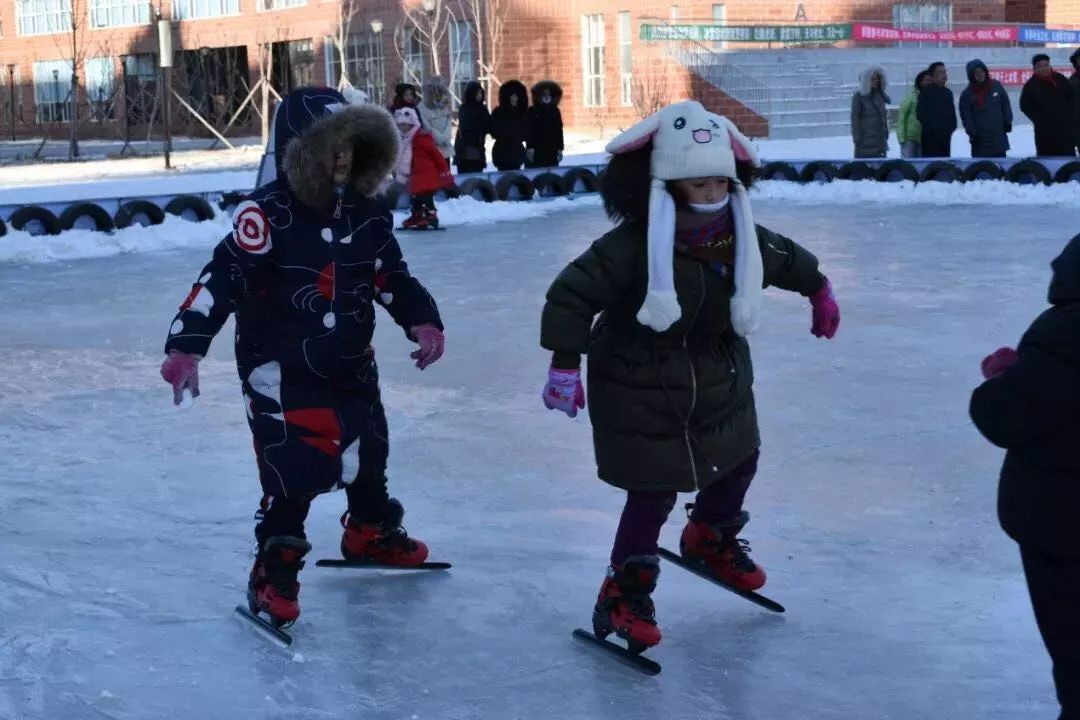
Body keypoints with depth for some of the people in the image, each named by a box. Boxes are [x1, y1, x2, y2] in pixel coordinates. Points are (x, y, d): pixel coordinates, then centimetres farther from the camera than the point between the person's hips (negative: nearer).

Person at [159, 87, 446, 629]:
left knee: (367, 453, 19)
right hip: (280, 368, -6)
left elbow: (393, 276, 11)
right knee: (295, 470, -12)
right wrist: (186, 346, -29)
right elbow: (223, 279, -22)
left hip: (351, 364, 6)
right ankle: (274, 573, 4)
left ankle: (372, 532, 47)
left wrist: (423, 321, -3)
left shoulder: (366, 215, 1)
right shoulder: (269, 213, -19)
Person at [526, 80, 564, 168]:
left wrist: (560, 149, 6)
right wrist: (530, 148, -13)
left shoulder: (555, 111, 9)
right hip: (536, 151, -4)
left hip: (551, 152, 4)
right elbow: (528, 131, -6)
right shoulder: (532, 111, -3)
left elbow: (559, 130, 9)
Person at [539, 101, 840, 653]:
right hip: (639, 391, -7)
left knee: (738, 463, 20)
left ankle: (710, 539, 50)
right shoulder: (630, 246, -27)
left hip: (719, 380, 7)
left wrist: (819, 292, 29)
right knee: (652, 493, -5)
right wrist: (564, 364, -28)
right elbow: (572, 293, -25)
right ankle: (625, 592, 13)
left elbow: (787, 259, 14)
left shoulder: (738, 236, -8)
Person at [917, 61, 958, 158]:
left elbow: (952, 113, 24)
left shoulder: (948, 93, 18)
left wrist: (951, 127, 7)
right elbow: (921, 114, -11)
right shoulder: (926, 92, -3)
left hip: (945, 136, 7)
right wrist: (933, 128, -14)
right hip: (931, 137, -7)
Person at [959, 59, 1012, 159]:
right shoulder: (967, 94, -4)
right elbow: (965, 116, -4)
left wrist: (1007, 122, 3)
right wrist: (972, 132, -10)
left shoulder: (996, 86, 2)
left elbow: (1006, 105, 9)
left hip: (999, 135, 2)